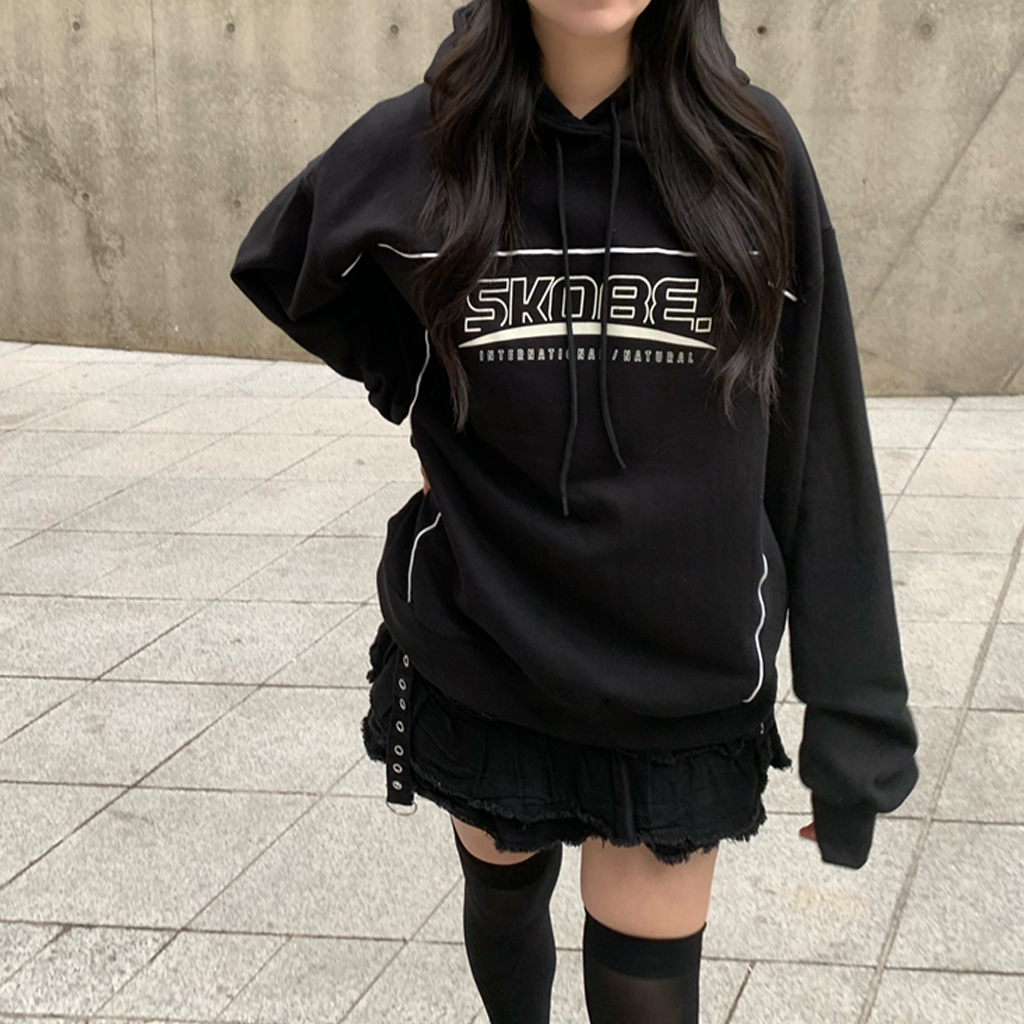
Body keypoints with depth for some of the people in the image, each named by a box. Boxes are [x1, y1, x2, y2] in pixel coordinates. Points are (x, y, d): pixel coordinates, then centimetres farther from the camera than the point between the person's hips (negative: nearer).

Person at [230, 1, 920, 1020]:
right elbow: (278, 265, 14)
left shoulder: (750, 147, -9)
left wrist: (856, 719, -6)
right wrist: (419, 391, 1)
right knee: (504, 899, 23)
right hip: (477, 664, 2)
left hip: (684, 687, -1)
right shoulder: (419, 144, -7)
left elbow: (819, 452, -7)